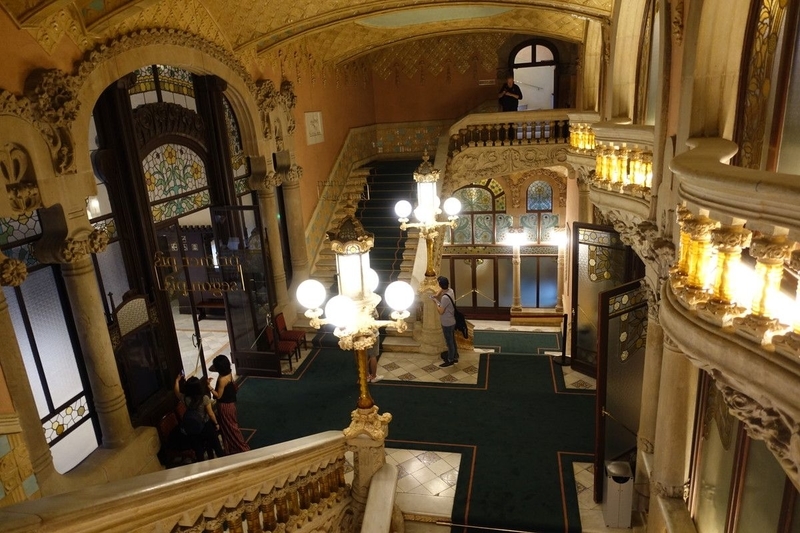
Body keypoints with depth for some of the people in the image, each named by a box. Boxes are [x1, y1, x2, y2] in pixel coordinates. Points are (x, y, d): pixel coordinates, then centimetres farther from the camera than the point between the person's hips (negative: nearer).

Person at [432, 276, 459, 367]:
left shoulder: (445, 297, -32)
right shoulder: (450, 290, -5)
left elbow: (440, 311, -24)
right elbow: (442, 289, 19)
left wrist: (436, 302, -12)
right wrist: (437, 295, 5)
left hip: (447, 323, -9)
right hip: (451, 321, 9)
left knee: (449, 342, 8)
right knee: (452, 340, 22)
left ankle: (450, 360, 23)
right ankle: (455, 357, 36)